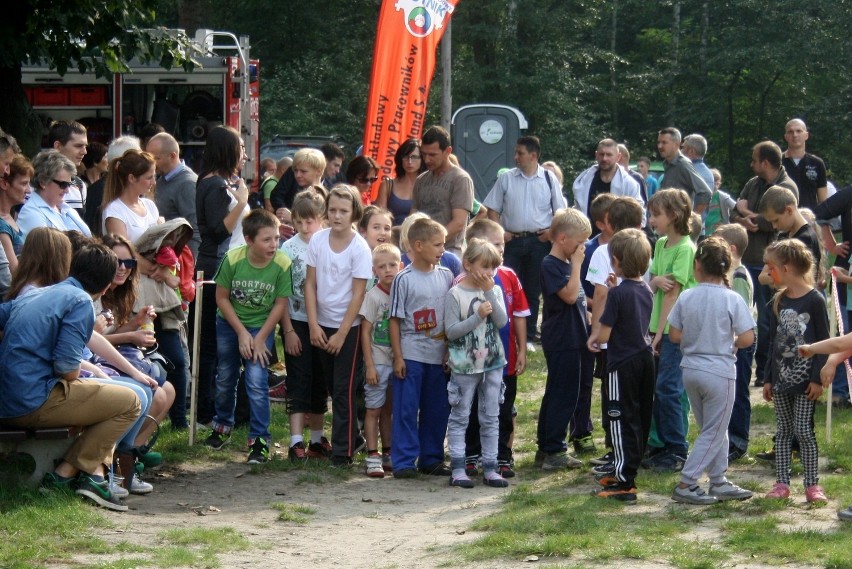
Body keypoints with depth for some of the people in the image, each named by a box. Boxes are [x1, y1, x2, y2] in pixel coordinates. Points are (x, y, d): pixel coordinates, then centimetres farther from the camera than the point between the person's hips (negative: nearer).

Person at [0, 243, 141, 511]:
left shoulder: (29, 297, 17)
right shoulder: (80, 302, -8)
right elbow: (67, 367, -18)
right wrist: (75, 377, 5)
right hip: (35, 403, -9)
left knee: (104, 396, 26)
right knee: (129, 403, 0)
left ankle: (95, 472, 8)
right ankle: (65, 474, 0)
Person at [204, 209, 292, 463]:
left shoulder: (282, 264, -22)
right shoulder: (232, 259, -22)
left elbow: (280, 304, -12)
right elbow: (221, 297, -11)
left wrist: (260, 338, -13)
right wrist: (241, 332, -13)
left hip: (262, 327, -2)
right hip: (229, 324, 2)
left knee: (257, 382, -13)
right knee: (225, 379, 16)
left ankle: (259, 440, -4)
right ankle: (222, 426, 39)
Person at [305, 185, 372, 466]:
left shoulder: (360, 248, -13)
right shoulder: (318, 240, -2)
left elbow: (358, 294, -12)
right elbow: (310, 284, 1)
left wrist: (341, 333, -13)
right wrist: (314, 325, -5)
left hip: (349, 326, -4)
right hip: (322, 325, 4)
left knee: (344, 389, -3)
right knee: (332, 387, 11)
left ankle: (343, 450, 1)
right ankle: (351, 438, 26)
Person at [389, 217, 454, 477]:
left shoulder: (446, 276, 5)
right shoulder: (404, 279, -7)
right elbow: (395, 320, -5)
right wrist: (398, 356, -8)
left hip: (439, 356, 4)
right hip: (411, 355, -4)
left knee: (437, 409, 9)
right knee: (406, 410, -2)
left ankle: (431, 459, 20)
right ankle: (404, 461, 3)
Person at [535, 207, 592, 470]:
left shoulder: (567, 263, 14)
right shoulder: (550, 265, -15)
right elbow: (569, 294, -25)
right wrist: (576, 264, -19)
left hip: (572, 339, 10)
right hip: (561, 342, -10)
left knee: (556, 394, 14)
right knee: (563, 395, -6)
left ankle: (546, 448, 21)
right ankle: (553, 451, -2)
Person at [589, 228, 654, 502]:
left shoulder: (618, 294, -18)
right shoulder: (646, 291, 4)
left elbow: (602, 336, -19)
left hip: (623, 365, -8)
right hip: (645, 359, 8)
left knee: (622, 420, -3)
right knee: (640, 418, 16)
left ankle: (625, 482, -3)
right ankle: (623, 470, 32)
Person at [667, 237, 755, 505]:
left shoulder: (686, 297, -3)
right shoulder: (732, 299, -13)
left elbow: (674, 335, 0)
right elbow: (747, 339, -14)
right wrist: (729, 342, 5)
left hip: (691, 370, 5)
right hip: (720, 371, -5)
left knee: (713, 430, 18)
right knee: (713, 433, 4)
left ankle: (719, 482, 23)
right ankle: (685, 485, 0)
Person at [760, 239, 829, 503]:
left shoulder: (814, 300, -10)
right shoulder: (778, 302, 8)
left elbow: (824, 342, -9)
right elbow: (773, 342, 12)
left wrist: (818, 378, -14)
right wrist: (768, 379, 10)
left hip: (805, 378, -5)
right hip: (781, 378, 5)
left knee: (804, 430, -4)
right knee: (783, 430, 7)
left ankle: (812, 484, 4)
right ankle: (781, 483, 11)